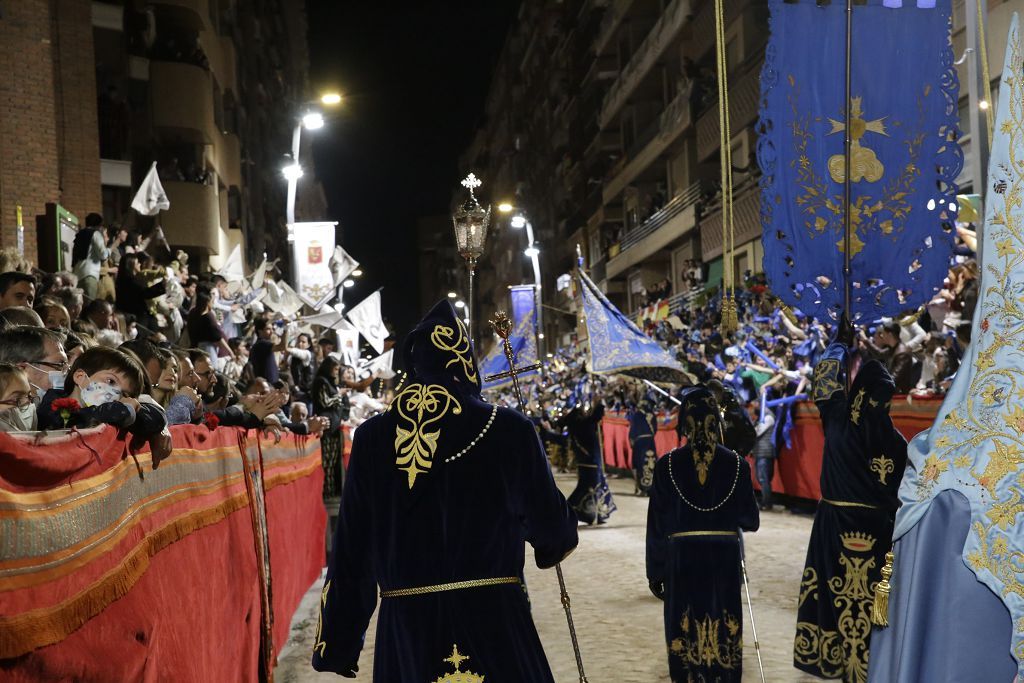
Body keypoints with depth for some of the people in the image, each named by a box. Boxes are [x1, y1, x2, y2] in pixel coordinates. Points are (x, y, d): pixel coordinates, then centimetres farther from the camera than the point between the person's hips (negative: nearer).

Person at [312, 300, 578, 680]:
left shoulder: (371, 438, 0)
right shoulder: (509, 431, -7)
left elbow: (351, 552, 2)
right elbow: (552, 529, 1)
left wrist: (337, 644, 11)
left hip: (404, 625, 2)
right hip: (493, 620, -2)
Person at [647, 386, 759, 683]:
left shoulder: (667, 465, -7)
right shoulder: (736, 464, -5)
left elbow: (657, 524, -5)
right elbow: (750, 519, 1)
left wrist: (656, 571, 2)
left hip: (682, 558, -1)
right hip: (724, 558, 1)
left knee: (685, 632, 9)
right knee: (723, 633, 10)